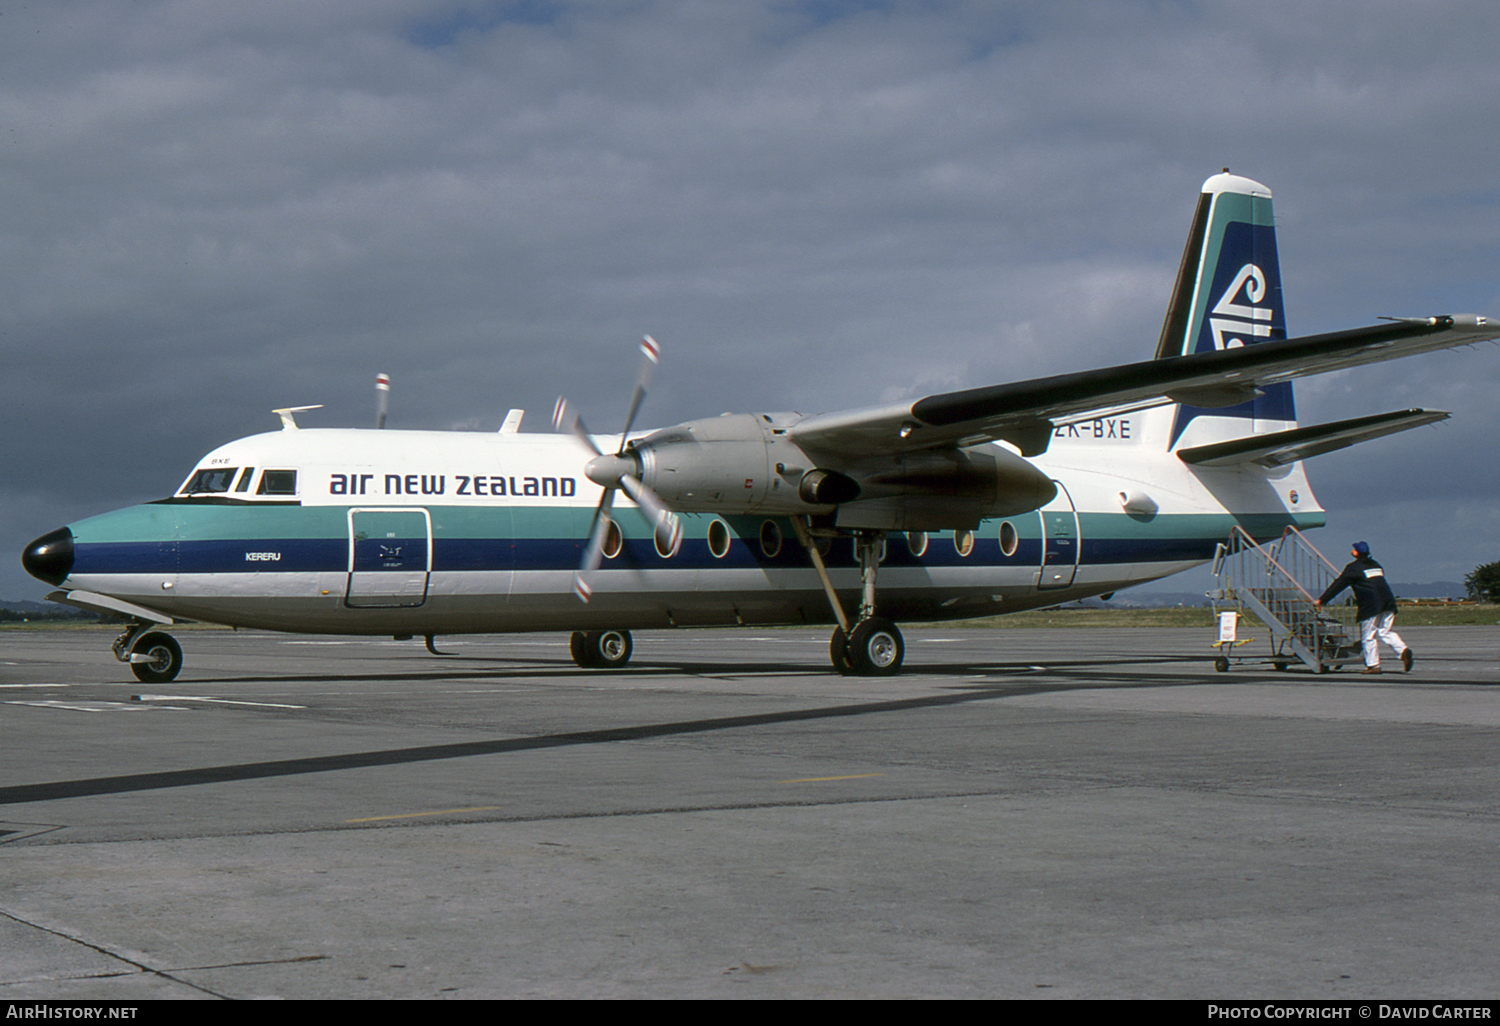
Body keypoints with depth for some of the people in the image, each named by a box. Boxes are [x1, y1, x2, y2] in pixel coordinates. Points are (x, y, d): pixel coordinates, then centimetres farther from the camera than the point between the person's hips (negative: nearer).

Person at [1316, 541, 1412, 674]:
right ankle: (1403, 650, -8)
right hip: (1388, 602, 7)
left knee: (1368, 637, 1)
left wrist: (1322, 600, 8)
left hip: (1371, 607, -7)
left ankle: (1373, 665, 0)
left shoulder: (1353, 568, 1)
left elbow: (1338, 585, 2)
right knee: (1385, 632, 13)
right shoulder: (1376, 565, 23)